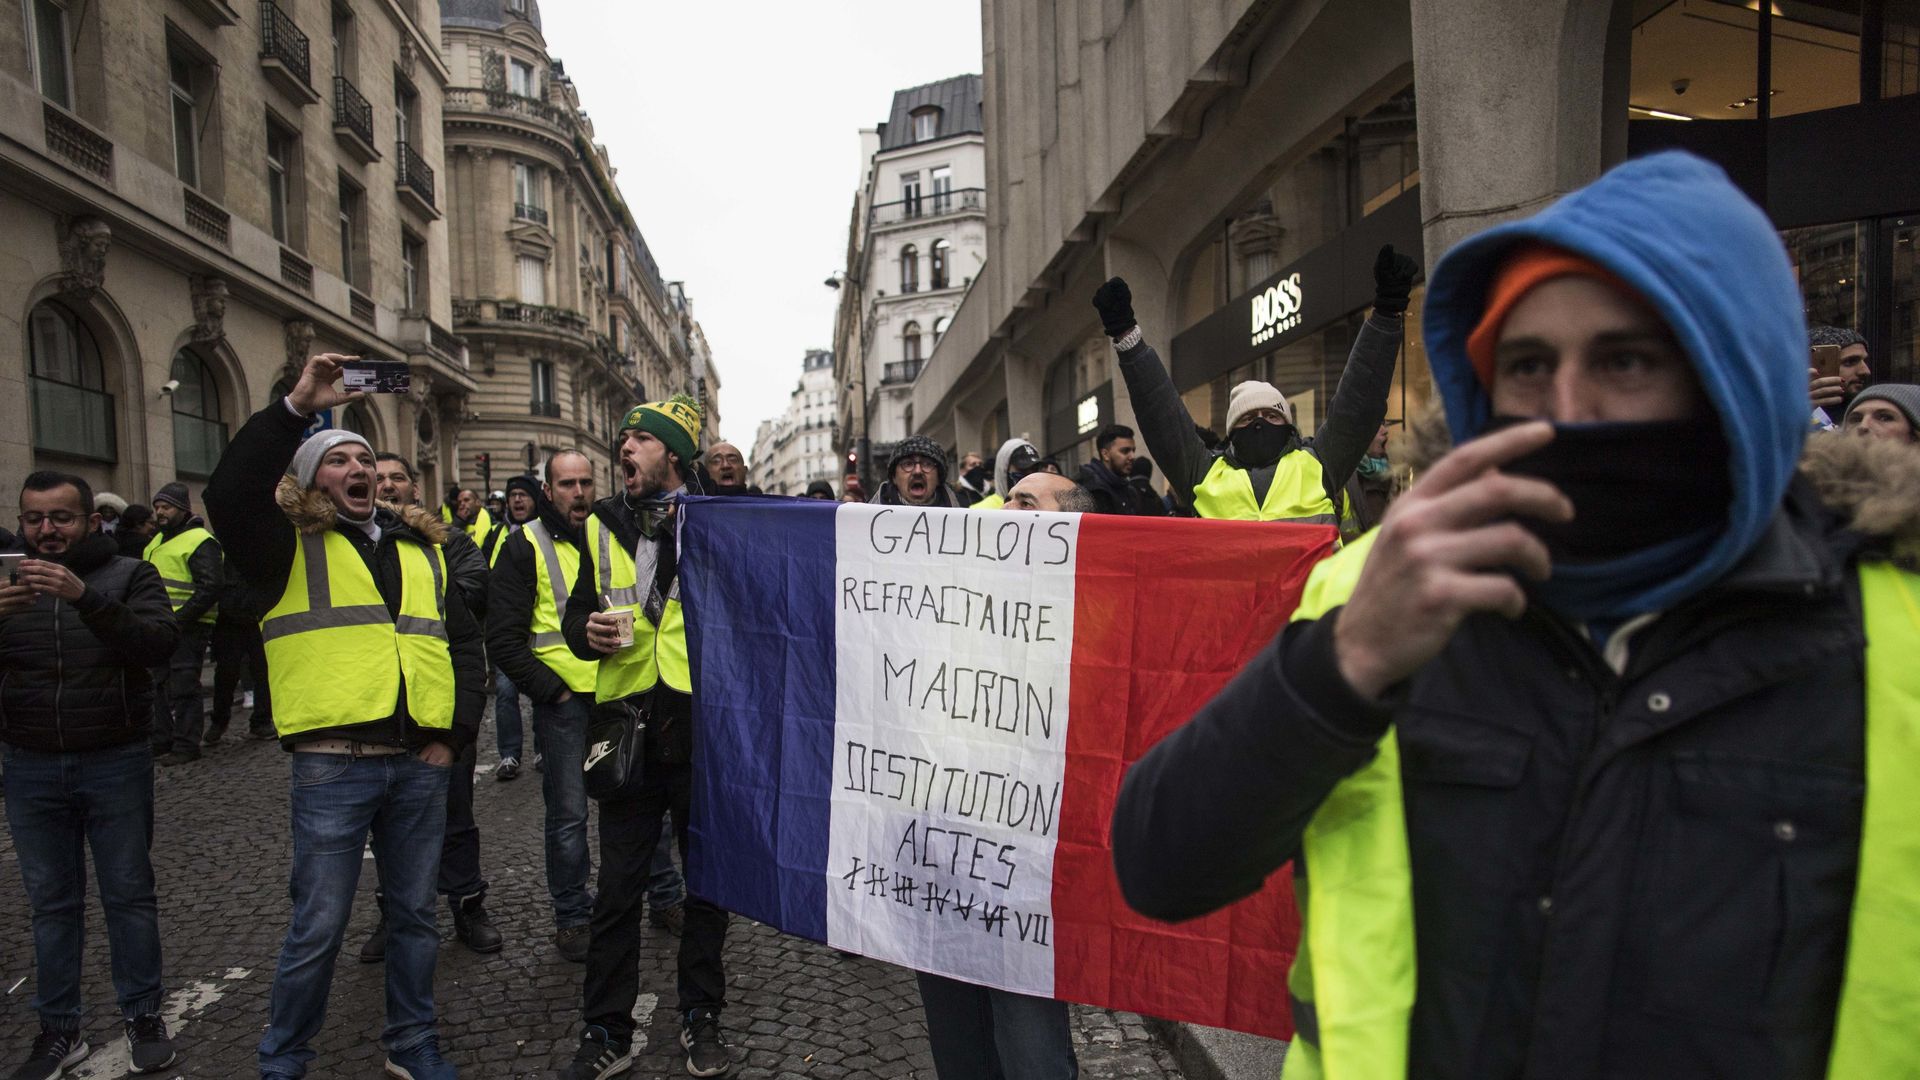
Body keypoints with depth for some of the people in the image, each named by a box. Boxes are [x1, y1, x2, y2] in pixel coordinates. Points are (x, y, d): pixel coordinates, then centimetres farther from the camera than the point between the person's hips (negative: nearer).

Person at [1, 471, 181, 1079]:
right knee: (52, 902, 10)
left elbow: (161, 644, -16)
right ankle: (59, 1030, 21)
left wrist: (86, 596, -29)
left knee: (129, 893, 6)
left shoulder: (129, 576, -1)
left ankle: (144, 1016, 18)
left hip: (116, 764, -3)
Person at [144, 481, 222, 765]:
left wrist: (177, 620, -21)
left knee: (182, 689, -5)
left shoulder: (200, 542, -10)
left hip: (187, 629, -9)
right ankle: (161, 743, 24)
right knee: (159, 686, 14)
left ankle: (185, 747, 2)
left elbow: (209, 589, -18)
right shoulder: (156, 542, 18)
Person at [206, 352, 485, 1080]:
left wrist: (455, 733, 4)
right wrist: (297, 407, -24)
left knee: (414, 914, 15)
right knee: (318, 926, 4)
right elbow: (230, 493, -20)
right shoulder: (290, 547, 2)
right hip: (332, 766, -4)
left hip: (418, 765, 4)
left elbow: (465, 645, 14)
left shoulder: (422, 550, 14)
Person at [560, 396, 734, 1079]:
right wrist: (587, 632, -4)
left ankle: (701, 1017, 30)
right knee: (617, 886, 9)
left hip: (702, 722, -2)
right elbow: (575, 616, 16)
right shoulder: (603, 527, 10)